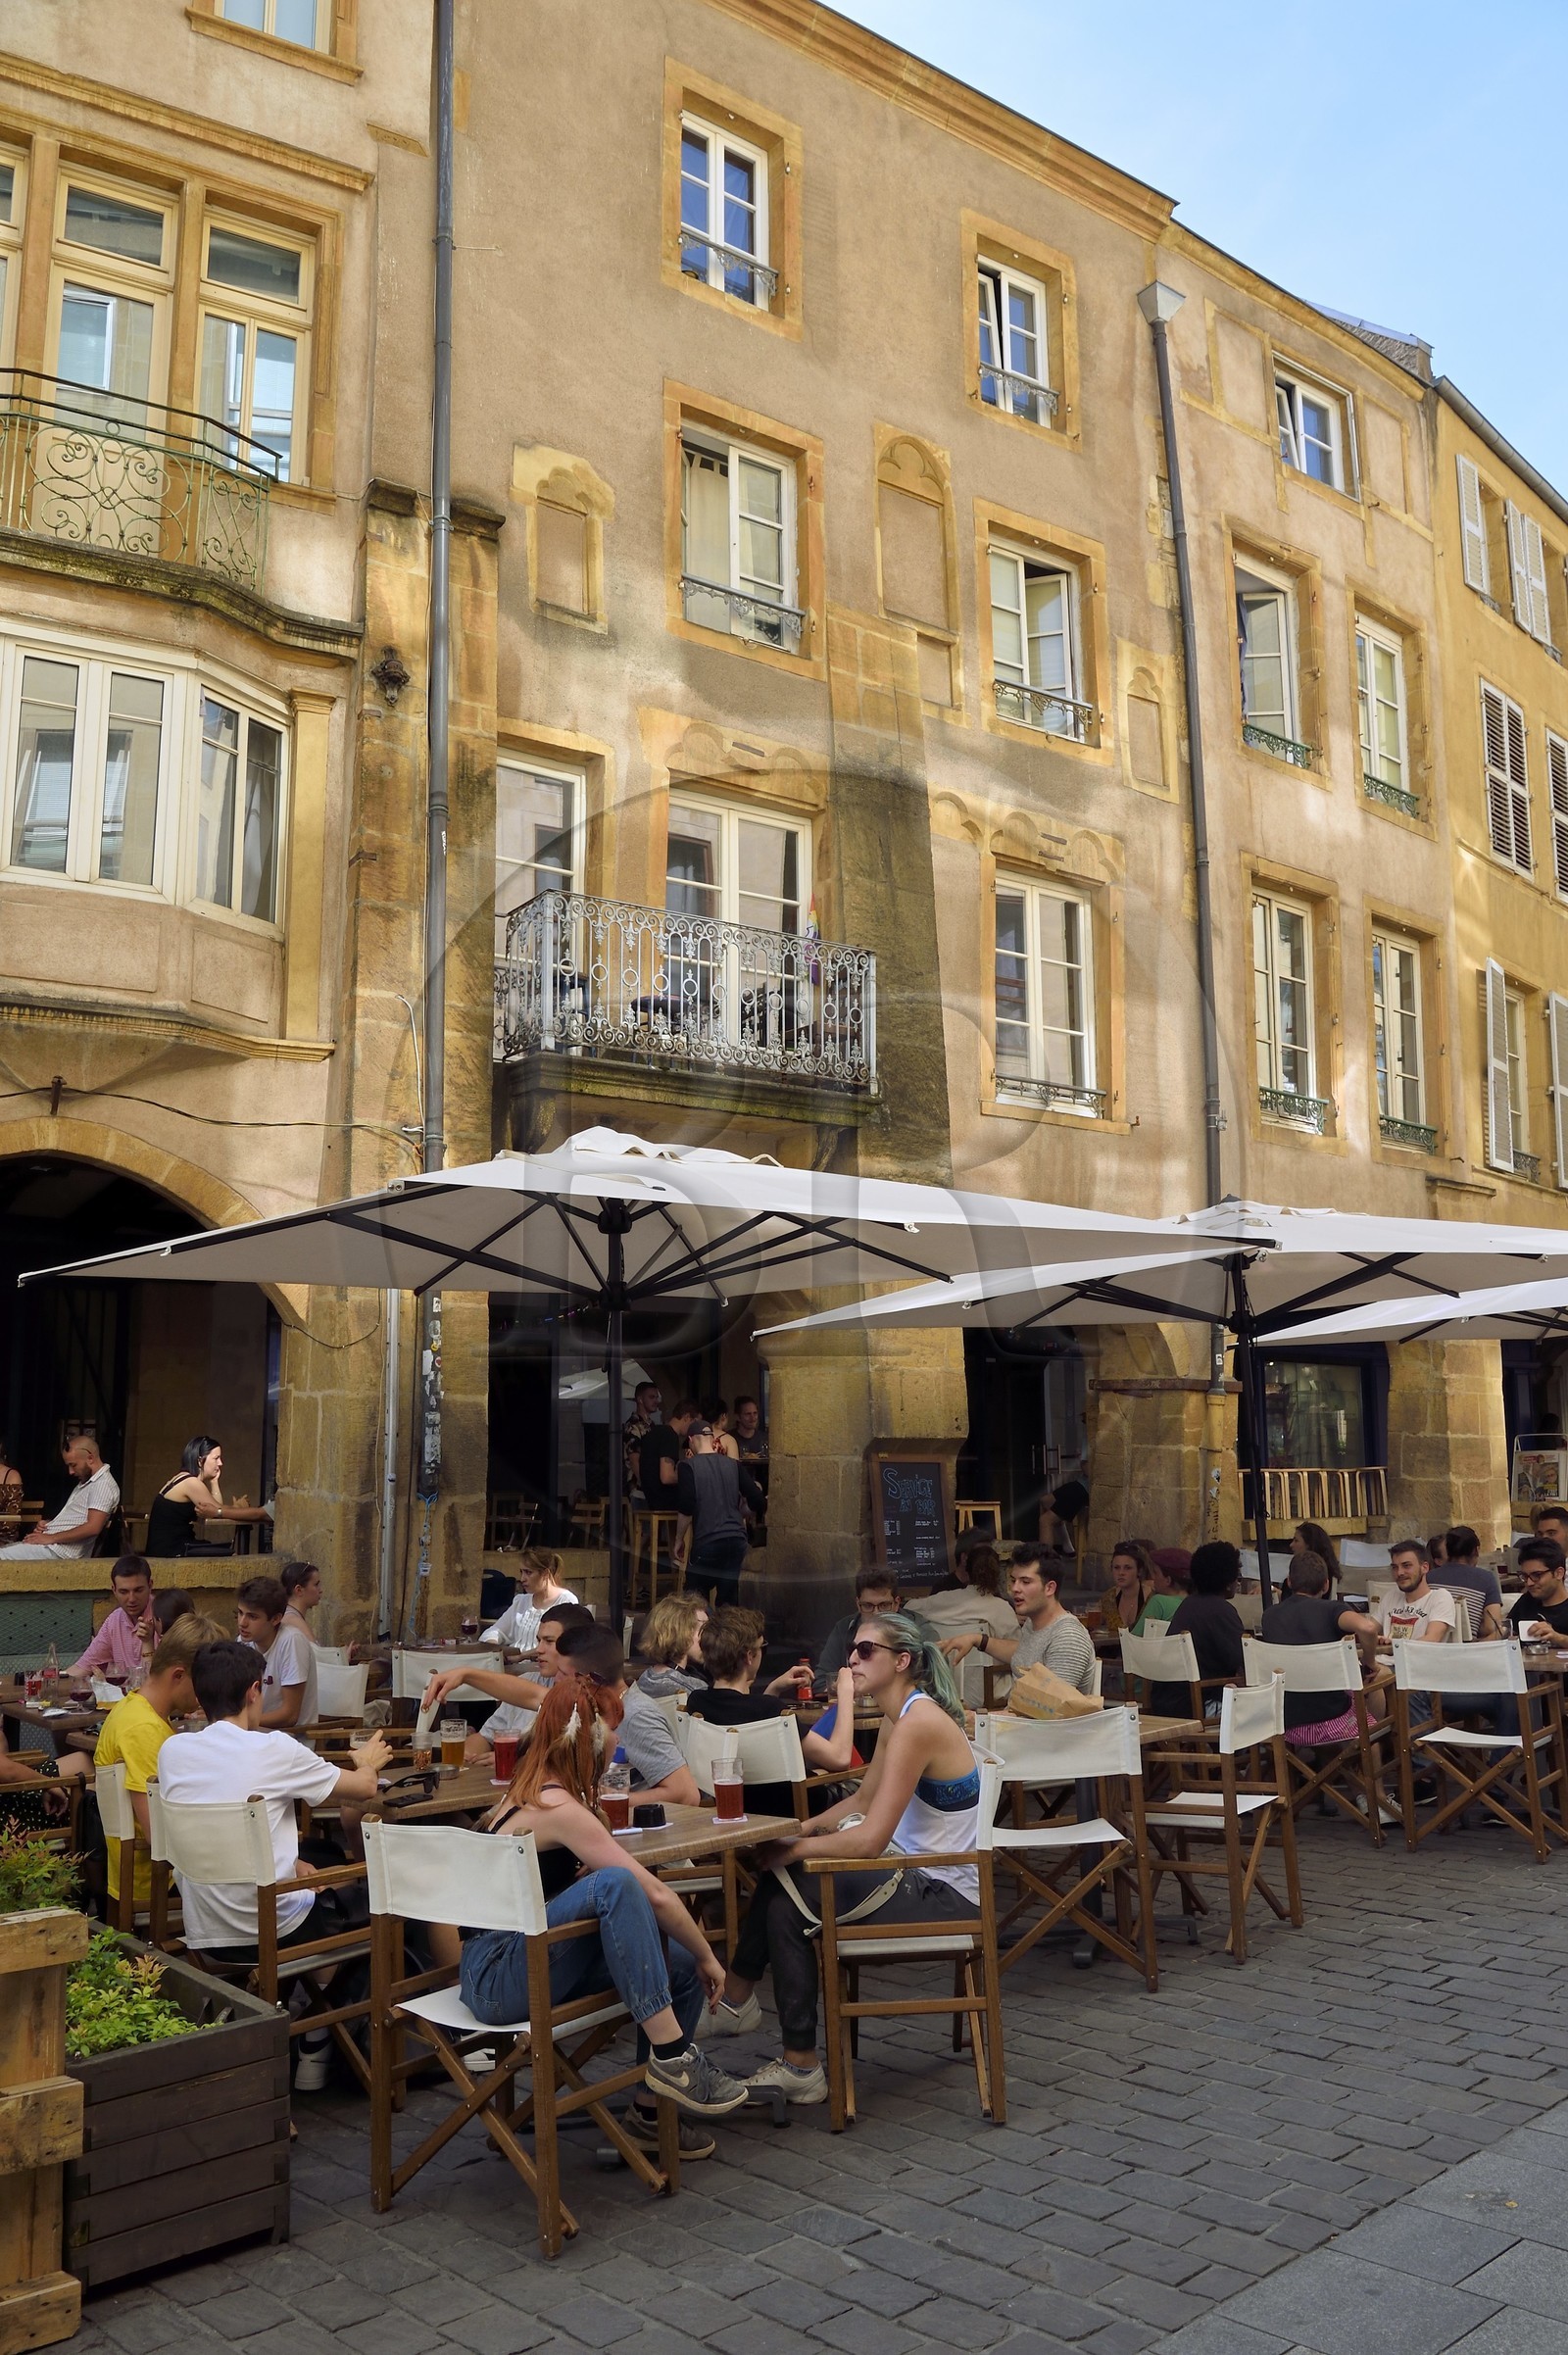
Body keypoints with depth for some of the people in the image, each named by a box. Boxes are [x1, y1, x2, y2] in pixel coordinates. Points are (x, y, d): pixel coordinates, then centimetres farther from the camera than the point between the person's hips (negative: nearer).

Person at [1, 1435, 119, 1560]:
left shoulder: (103, 1484, -13)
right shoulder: (85, 1482, 20)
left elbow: (93, 1527, -23)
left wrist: (51, 1538, -18)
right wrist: (46, 1524, 7)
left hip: (59, 1551, -11)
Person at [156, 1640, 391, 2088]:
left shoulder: (172, 1750, -1)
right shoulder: (273, 1748, -15)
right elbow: (364, 1789, -3)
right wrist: (367, 1761, 19)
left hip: (201, 1933, 5)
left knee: (306, 1883, 31)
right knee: (335, 1903, 27)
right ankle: (313, 2051, 32)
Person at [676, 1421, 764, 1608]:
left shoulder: (688, 1467, -3)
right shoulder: (733, 1465, 8)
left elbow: (686, 1510, -12)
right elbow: (760, 1503, 4)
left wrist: (679, 1539, 2)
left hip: (706, 1542, -4)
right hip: (736, 1540, 4)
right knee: (728, 1600, 11)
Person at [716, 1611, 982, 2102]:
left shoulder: (918, 1723, -24)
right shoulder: (898, 1719, 7)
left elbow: (870, 1839, -25)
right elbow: (863, 1800, 17)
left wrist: (794, 1848, -15)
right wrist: (803, 1829, 4)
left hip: (942, 1895, -9)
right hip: (920, 1873, 9)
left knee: (786, 1899, -10)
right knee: (780, 1876, 1)